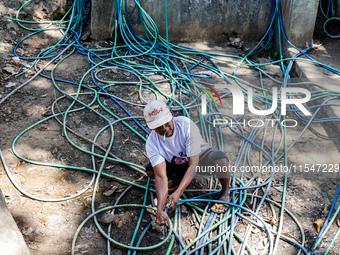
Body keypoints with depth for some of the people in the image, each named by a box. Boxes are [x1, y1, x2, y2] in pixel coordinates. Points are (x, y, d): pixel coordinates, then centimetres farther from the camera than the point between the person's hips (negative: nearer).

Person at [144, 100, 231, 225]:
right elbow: (160, 177, -32)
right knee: (150, 171, -21)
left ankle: (225, 192, -6)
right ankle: (177, 179, 12)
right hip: (177, 164, 4)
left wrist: (178, 193, -46)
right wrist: (160, 210, -45)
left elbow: (193, 165, -36)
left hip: (200, 155, -3)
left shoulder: (186, 125, -35)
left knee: (220, 161, -37)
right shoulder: (152, 143, -27)